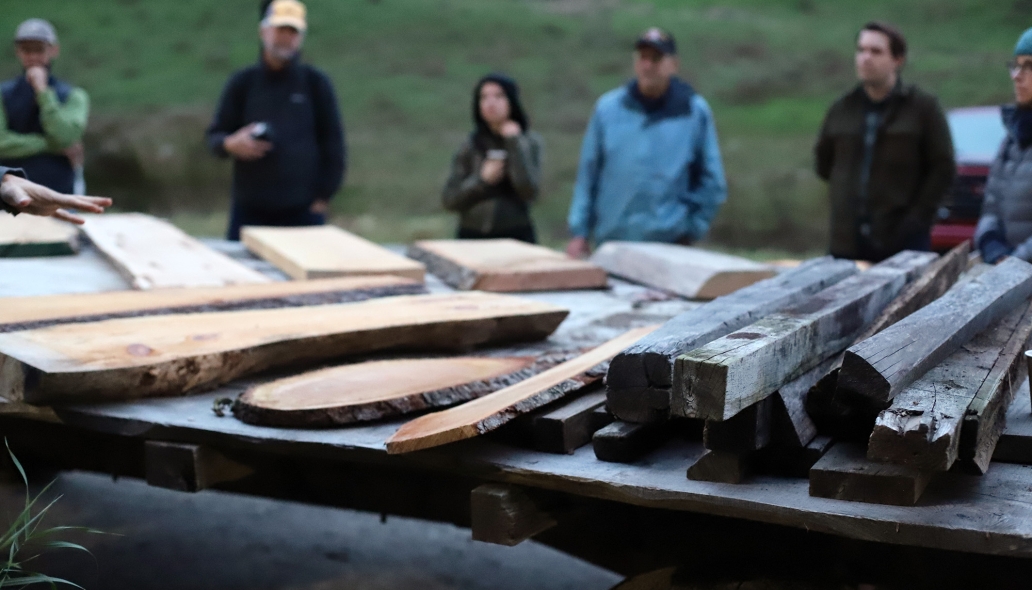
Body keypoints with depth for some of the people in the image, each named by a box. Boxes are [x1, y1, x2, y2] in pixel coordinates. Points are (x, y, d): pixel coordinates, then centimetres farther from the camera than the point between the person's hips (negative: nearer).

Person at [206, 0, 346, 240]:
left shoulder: (315, 83, 3)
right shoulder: (243, 82, 7)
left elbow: (332, 141, 4)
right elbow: (215, 135, 10)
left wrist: (323, 196, 0)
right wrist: (231, 144, -13)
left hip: (304, 212, -1)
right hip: (250, 210, 1)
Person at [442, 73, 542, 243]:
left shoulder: (529, 141, 1)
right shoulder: (470, 145, 3)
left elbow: (529, 192, -13)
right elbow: (450, 200, 1)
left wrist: (514, 142, -11)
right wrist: (482, 179, -12)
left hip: (516, 237, -1)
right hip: (473, 237, 1)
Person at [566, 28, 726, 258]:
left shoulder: (695, 111, 2)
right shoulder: (608, 108, 5)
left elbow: (711, 182, 6)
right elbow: (588, 174, 7)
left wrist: (692, 230, 0)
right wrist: (580, 232, 4)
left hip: (671, 243, -1)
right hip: (611, 241, 2)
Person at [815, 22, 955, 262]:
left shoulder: (922, 107, 1)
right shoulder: (841, 109, 12)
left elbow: (943, 168, -2)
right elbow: (823, 162, 22)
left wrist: (916, 219, -9)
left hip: (903, 243, -4)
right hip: (846, 244, 4)